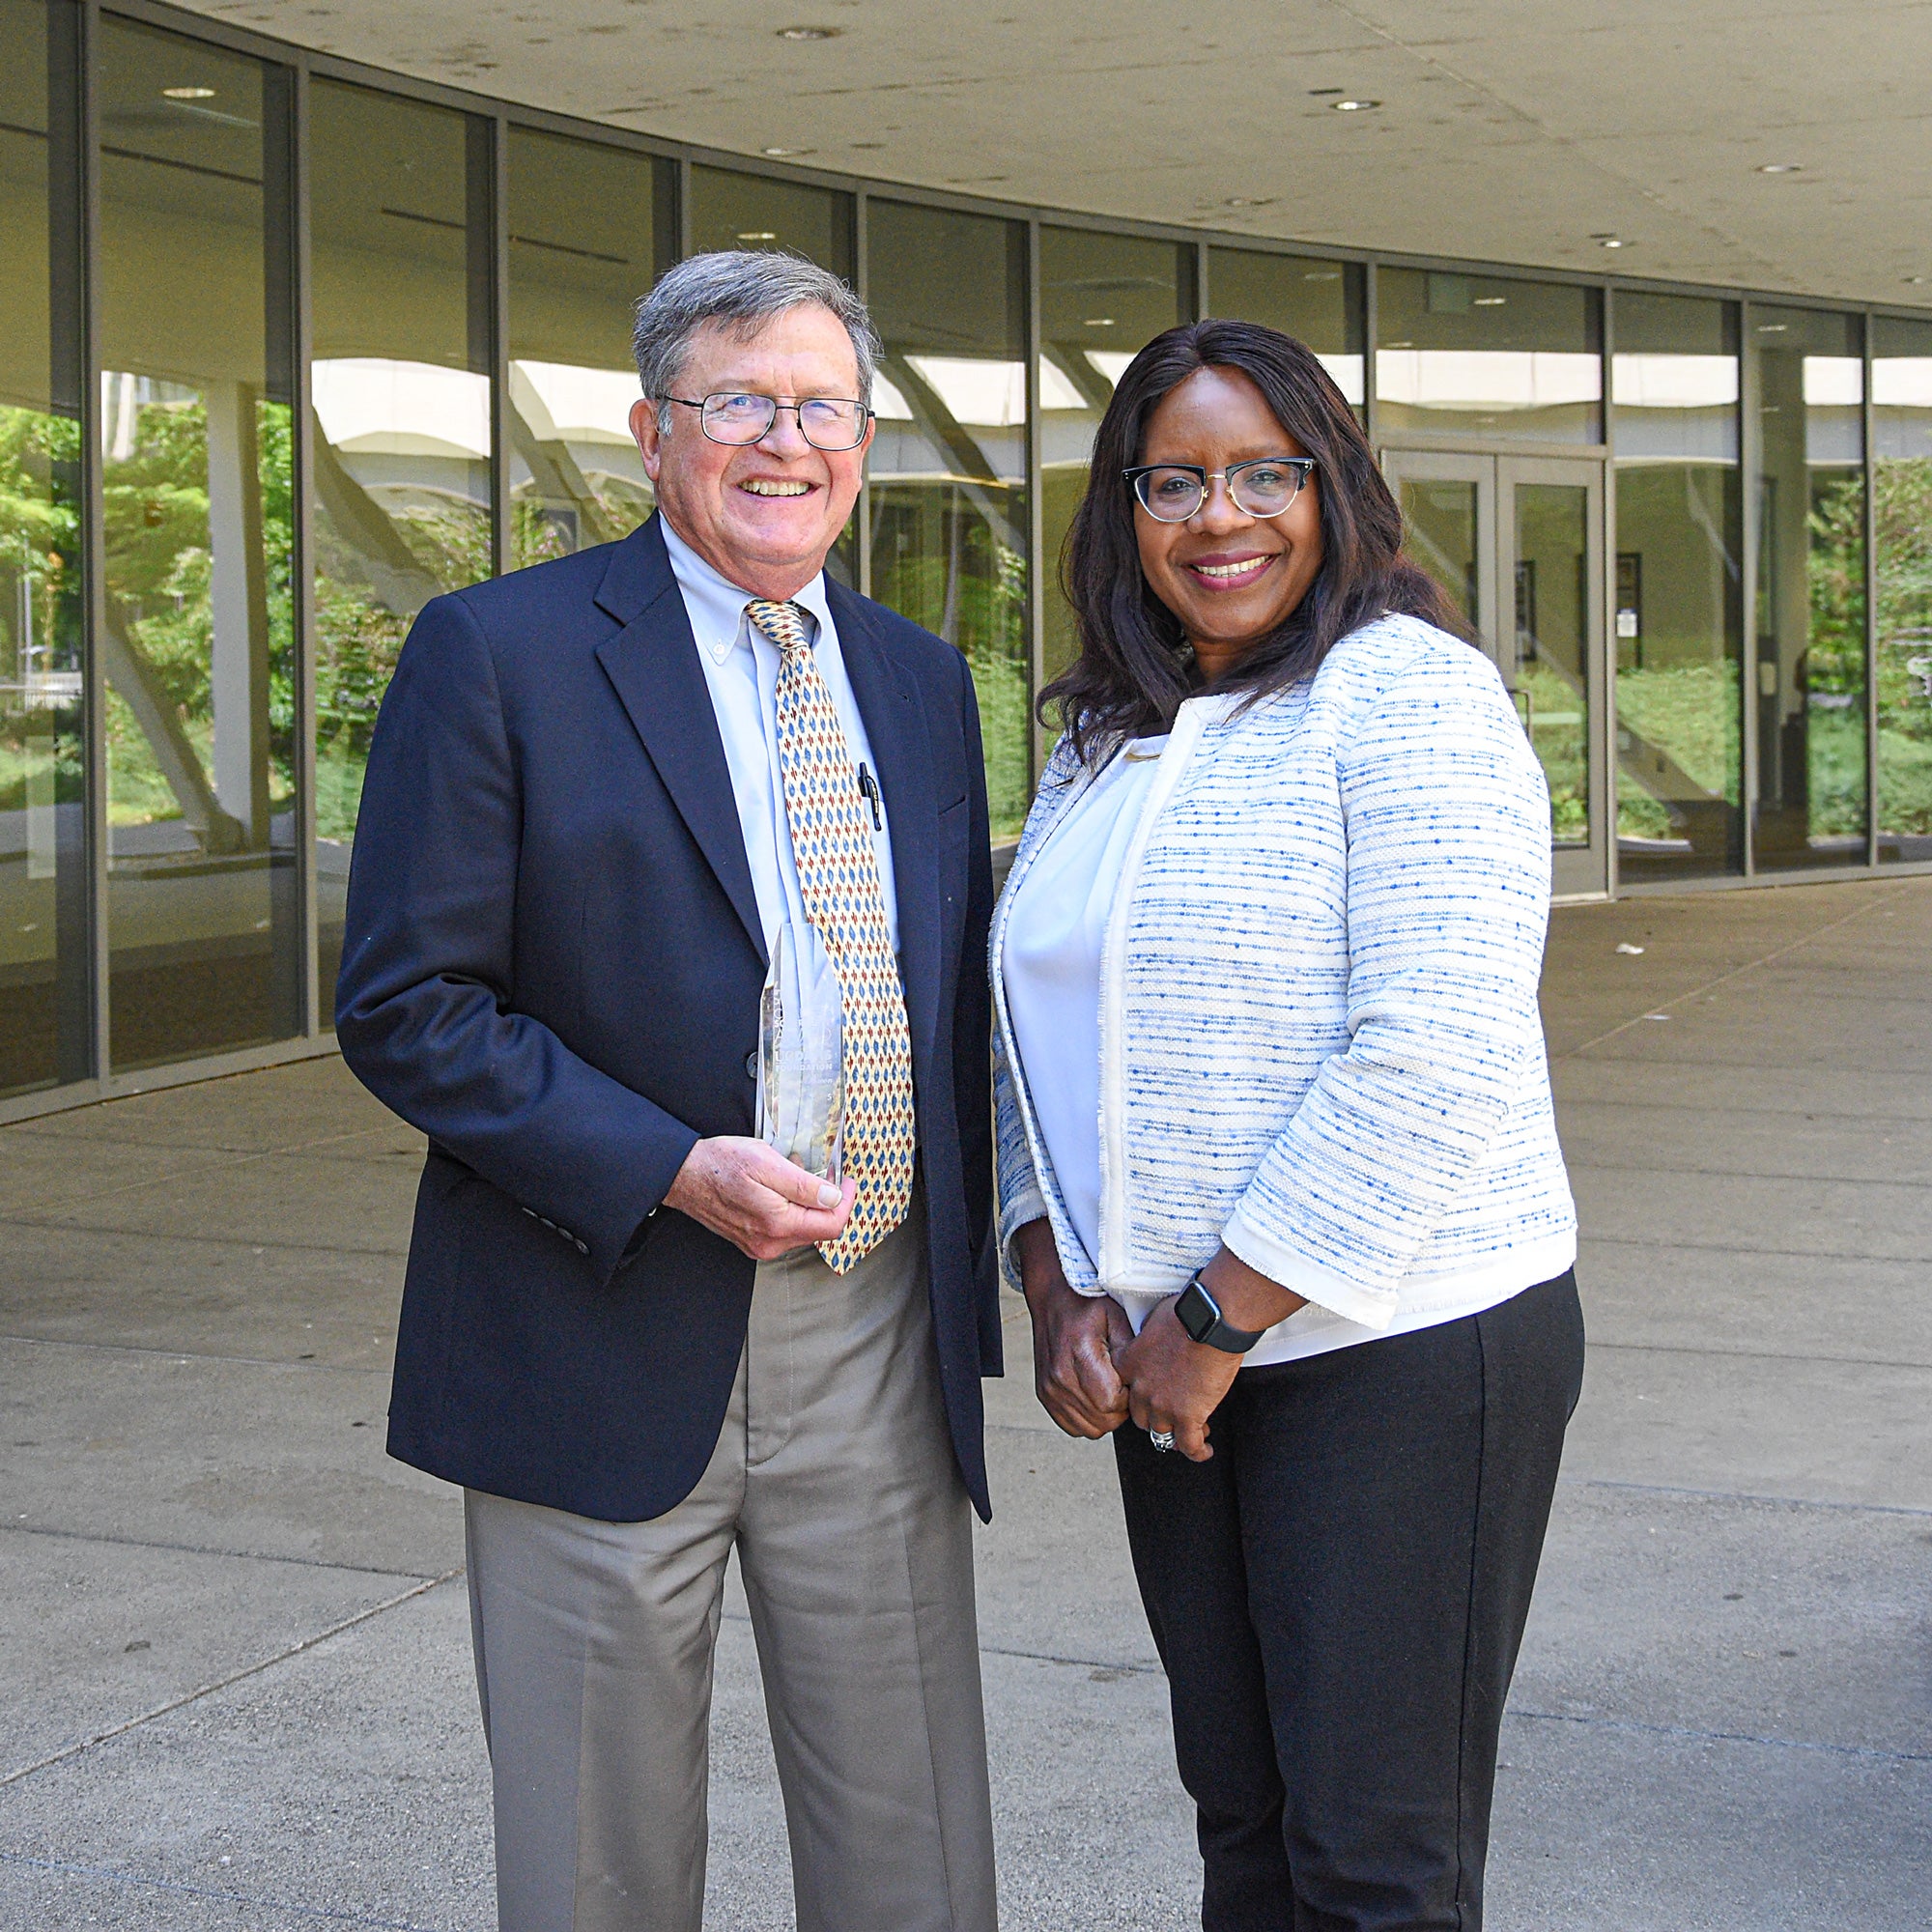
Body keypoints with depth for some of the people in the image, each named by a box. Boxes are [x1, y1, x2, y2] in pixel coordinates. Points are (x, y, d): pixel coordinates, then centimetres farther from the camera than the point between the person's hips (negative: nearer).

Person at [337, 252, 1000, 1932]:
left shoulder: (922, 682, 11)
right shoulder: (498, 653, -6)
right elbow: (404, 1007, -10)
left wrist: (974, 1288, 10)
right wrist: (673, 1171, -19)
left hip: (880, 1351, 4)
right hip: (610, 1342, -4)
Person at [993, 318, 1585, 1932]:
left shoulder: (1407, 694, -10)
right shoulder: (1101, 743, 13)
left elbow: (1435, 1059, -19)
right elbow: (1040, 1040, 16)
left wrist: (1216, 1318, -16)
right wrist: (1061, 1290, 0)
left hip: (1402, 1351, -7)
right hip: (1179, 1369, 7)